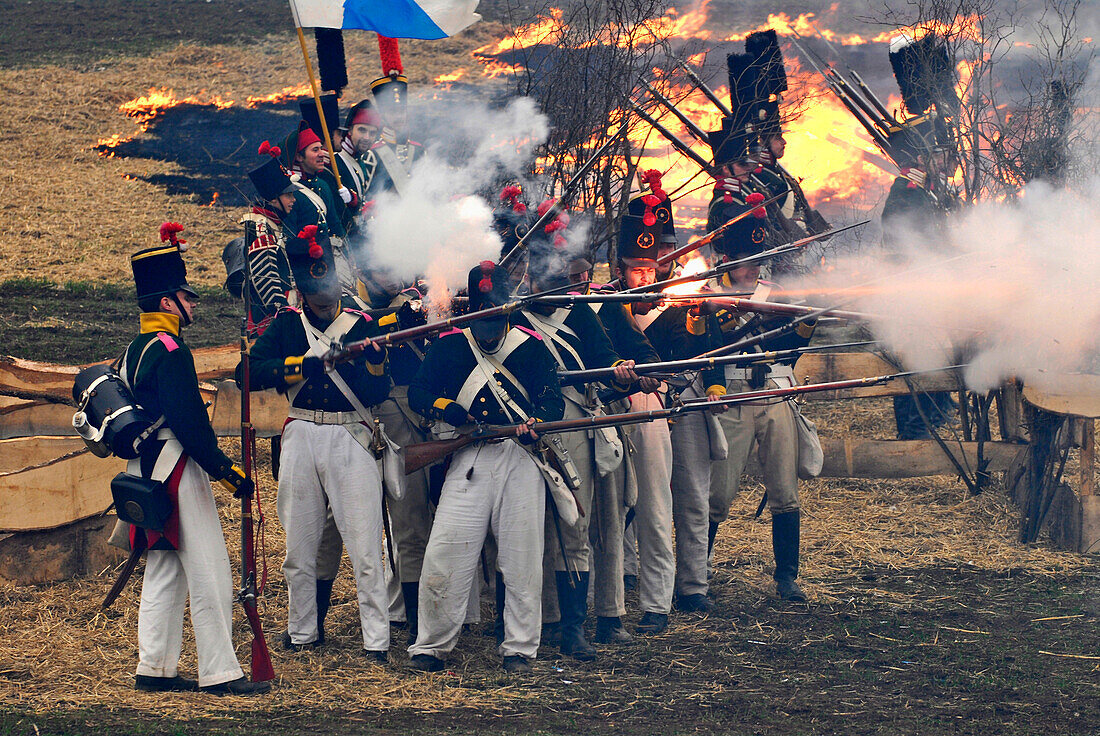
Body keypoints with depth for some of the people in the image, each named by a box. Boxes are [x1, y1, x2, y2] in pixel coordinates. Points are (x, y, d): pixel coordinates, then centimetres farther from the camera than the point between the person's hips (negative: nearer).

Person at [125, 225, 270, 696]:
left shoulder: (134, 351, 13)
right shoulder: (171, 352, -17)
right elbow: (189, 422, -23)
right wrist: (227, 471, -18)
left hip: (147, 472, 10)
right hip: (178, 474, -10)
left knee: (164, 572, 14)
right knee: (209, 577, -6)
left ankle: (155, 669, 16)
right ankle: (219, 674, -5)